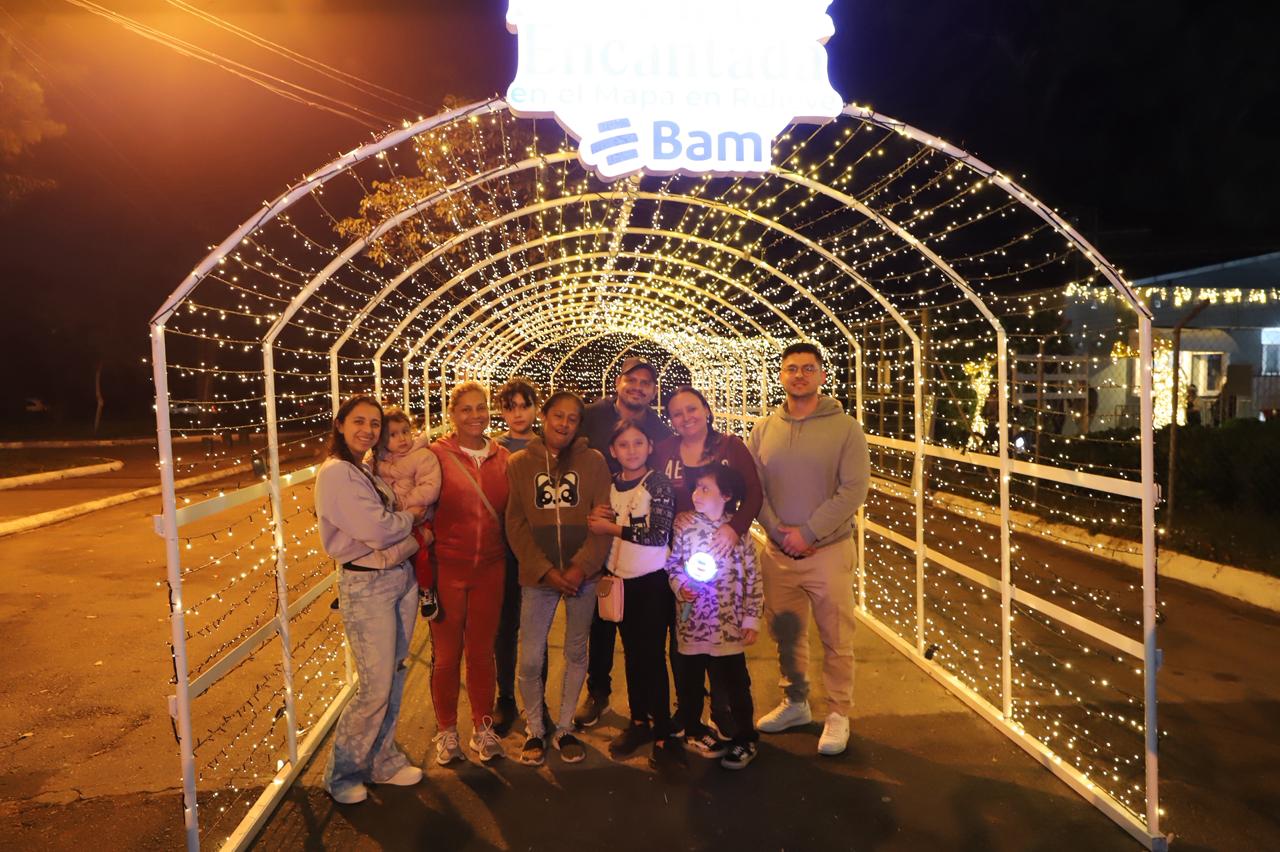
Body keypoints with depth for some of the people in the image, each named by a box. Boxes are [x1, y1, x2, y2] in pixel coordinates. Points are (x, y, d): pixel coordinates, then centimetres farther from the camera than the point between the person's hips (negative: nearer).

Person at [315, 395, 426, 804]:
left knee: (394, 678, 14)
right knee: (375, 687, -2)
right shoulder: (336, 473, -14)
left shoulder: (370, 471, 14)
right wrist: (412, 518, -5)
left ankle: (382, 760, 30)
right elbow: (375, 529, -21)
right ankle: (342, 773, 17)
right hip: (367, 585, -8)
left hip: (402, 577, 8)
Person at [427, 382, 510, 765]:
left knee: (482, 650, 13)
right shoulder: (436, 456, -7)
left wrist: (512, 561, 6)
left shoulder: (502, 457, 4)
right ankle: (446, 731, 28)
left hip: (490, 568, 3)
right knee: (446, 654, 10)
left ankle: (483, 727, 30)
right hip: (446, 569, -3)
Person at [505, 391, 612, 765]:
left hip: (583, 575, 1)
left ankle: (564, 728, 30)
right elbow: (516, 524, -1)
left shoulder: (593, 461, 1)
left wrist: (580, 567, -12)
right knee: (530, 660, -2)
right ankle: (535, 730, 21)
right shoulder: (520, 463, 2)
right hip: (538, 576, 0)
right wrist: (546, 570, -10)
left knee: (576, 653, 12)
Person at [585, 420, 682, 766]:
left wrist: (612, 527, -17)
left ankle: (663, 732, 10)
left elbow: (659, 533, -21)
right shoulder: (610, 485, 6)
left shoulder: (658, 484, -10)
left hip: (652, 580, -5)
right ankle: (638, 722, 28)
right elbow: (599, 529, 17)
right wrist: (596, 517, -6)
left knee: (653, 655, 0)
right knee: (632, 653, 14)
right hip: (620, 579, 5)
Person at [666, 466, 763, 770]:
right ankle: (693, 729, 37)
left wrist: (751, 619, -4)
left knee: (734, 684, 6)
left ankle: (744, 739, 24)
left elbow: (753, 579, -3)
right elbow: (672, 563, 6)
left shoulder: (739, 531, -7)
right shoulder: (685, 525, -3)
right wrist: (679, 585, -13)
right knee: (690, 680, 16)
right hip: (691, 622, 2)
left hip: (728, 626, -2)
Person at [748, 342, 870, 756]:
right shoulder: (763, 430, 4)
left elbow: (854, 489, -13)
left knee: (836, 640, 5)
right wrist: (779, 532, -12)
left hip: (828, 551, -3)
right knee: (786, 635, 16)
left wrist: (808, 533, -16)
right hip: (777, 552, 4)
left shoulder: (845, 427, -7)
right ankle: (795, 702, 36)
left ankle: (838, 714, 23)